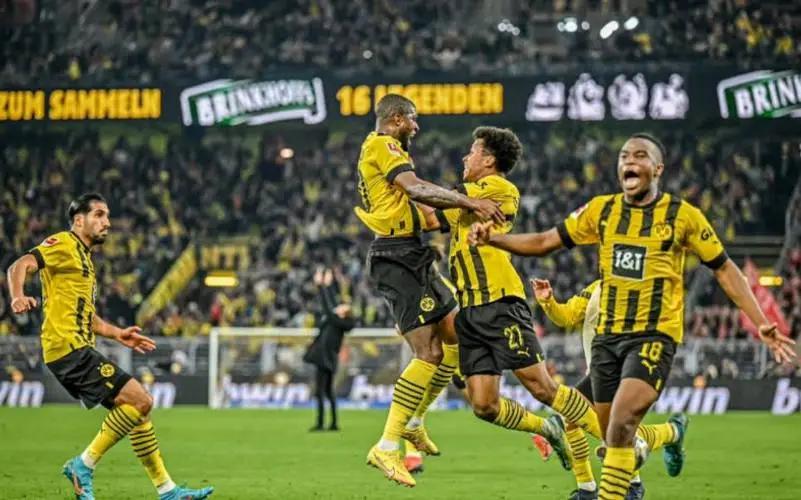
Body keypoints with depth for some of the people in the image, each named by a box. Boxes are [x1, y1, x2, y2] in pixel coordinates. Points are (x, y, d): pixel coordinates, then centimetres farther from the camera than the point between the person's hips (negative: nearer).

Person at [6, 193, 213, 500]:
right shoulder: (62, 245, -5)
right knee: (140, 401, -15)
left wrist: (117, 334, 28)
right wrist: (18, 297, -40)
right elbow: (20, 266, -21)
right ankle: (84, 466, -9)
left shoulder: (83, 256, 24)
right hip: (68, 347, -10)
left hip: (79, 350, 10)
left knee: (138, 407, 10)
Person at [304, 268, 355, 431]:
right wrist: (328, 285, 23)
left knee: (320, 392, -8)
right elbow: (330, 305, 18)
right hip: (328, 361, 10)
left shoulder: (337, 323, -14)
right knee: (329, 392, 13)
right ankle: (334, 423, 13)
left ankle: (320, 423, -10)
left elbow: (327, 307, -18)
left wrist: (321, 286, -15)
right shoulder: (338, 322, 8)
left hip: (325, 360, -10)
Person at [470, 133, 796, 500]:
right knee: (613, 436, 9)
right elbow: (544, 242, 8)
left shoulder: (683, 216, -5)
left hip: (655, 335, -5)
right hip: (607, 335, 5)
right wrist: (492, 238, -7)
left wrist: (760, 324, -4)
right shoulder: (601, 210, 5)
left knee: (621, 424, -23)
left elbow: (725, 269, 2)